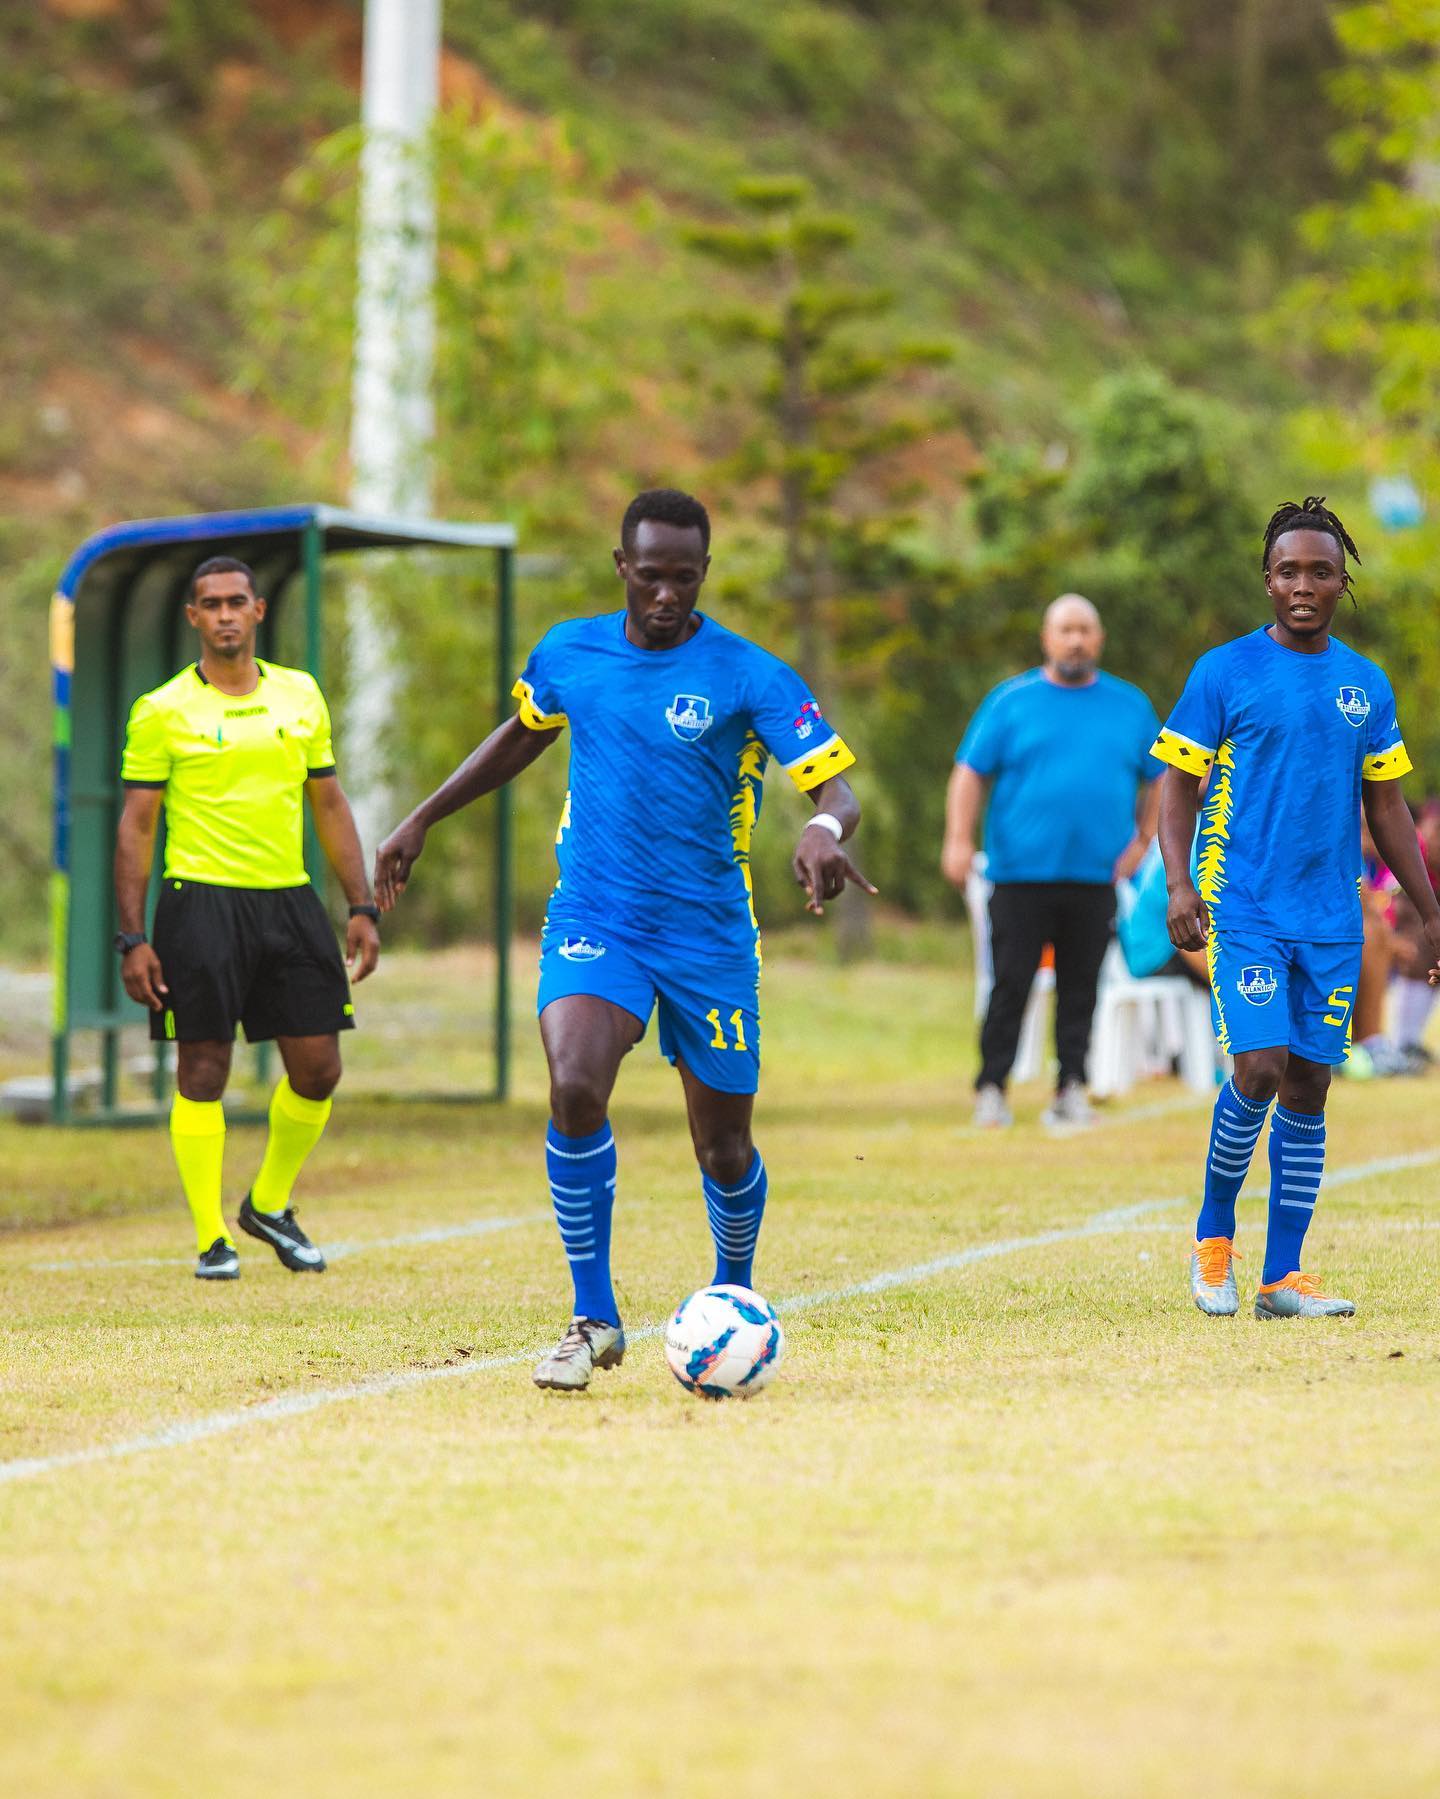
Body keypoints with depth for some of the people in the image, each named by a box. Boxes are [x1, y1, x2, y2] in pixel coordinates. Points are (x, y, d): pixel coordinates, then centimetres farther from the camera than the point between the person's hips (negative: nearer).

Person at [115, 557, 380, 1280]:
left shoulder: (300, 695, 10)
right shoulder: (163, 711, -2)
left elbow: (329, 805, 16)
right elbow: (135, 827, -1)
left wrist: (361, 907, 10)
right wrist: (131, 939, -7)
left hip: (290, 897, 4)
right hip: (202, 901, -4)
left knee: (318, 1069, 3)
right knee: (203, 1071, -3)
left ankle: (270, 1204, 25)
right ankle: (212, 1238, 6)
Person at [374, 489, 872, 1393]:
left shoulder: (750, 676, -8)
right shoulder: (569, 652, 3)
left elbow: (836, 787, -14)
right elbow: (522, 735, 24)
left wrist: (826, 830, -38)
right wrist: (422, 820, 24)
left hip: (709, 935, -1)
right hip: (593, 919, 1)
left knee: (724, 1147, 6)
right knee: (576, 1090, -25)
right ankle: (594, 1319, -11)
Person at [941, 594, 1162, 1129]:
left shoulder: (1130, 705, 11)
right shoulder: (1011, 701, 4)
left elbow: (1157, 777, 19)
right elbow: (971, 771, 1)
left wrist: (1143, 840, 7)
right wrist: (959, 840, -9)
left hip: (1095, 877, 2)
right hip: (1021, 874, -2)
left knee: (1080, 989, 3)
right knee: (1011, 984, -4)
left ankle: (1071, 1090, 8)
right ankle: (991, 1090, 1)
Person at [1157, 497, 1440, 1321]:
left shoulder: (1367, 685, 11)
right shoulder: (1225, 672, -1)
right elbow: (1179, 785, 0)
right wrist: (1179, 883, -14)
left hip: (1333, 923, 4)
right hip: (1244, 909, -4)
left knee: (1309, 1088, 2)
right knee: (1260, 1070, -15)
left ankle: (1282, 1276, 7)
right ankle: (1214, 1230, 8)